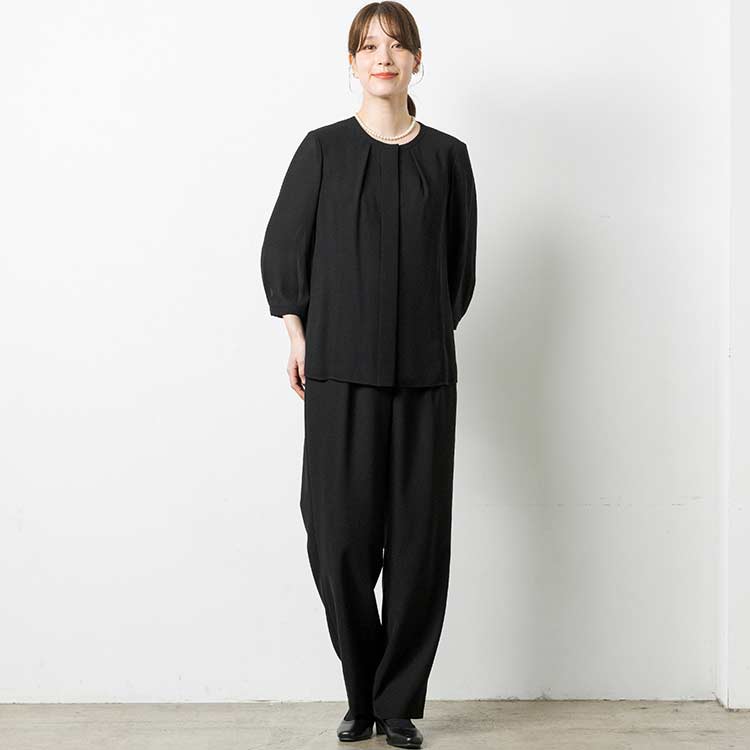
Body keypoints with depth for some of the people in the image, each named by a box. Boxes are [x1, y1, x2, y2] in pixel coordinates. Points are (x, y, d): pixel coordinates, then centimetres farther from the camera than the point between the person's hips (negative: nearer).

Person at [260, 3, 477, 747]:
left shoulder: (446, 156, 7)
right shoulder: (323, 149, 4)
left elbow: (460, 266, 13)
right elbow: (281, 249, 8)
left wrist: (427, 336, 11)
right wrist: (298, 340, 3)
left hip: (424, 374, 1)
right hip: (340, 372, -1)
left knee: (419, 537, 1)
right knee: (340, 534, -2)